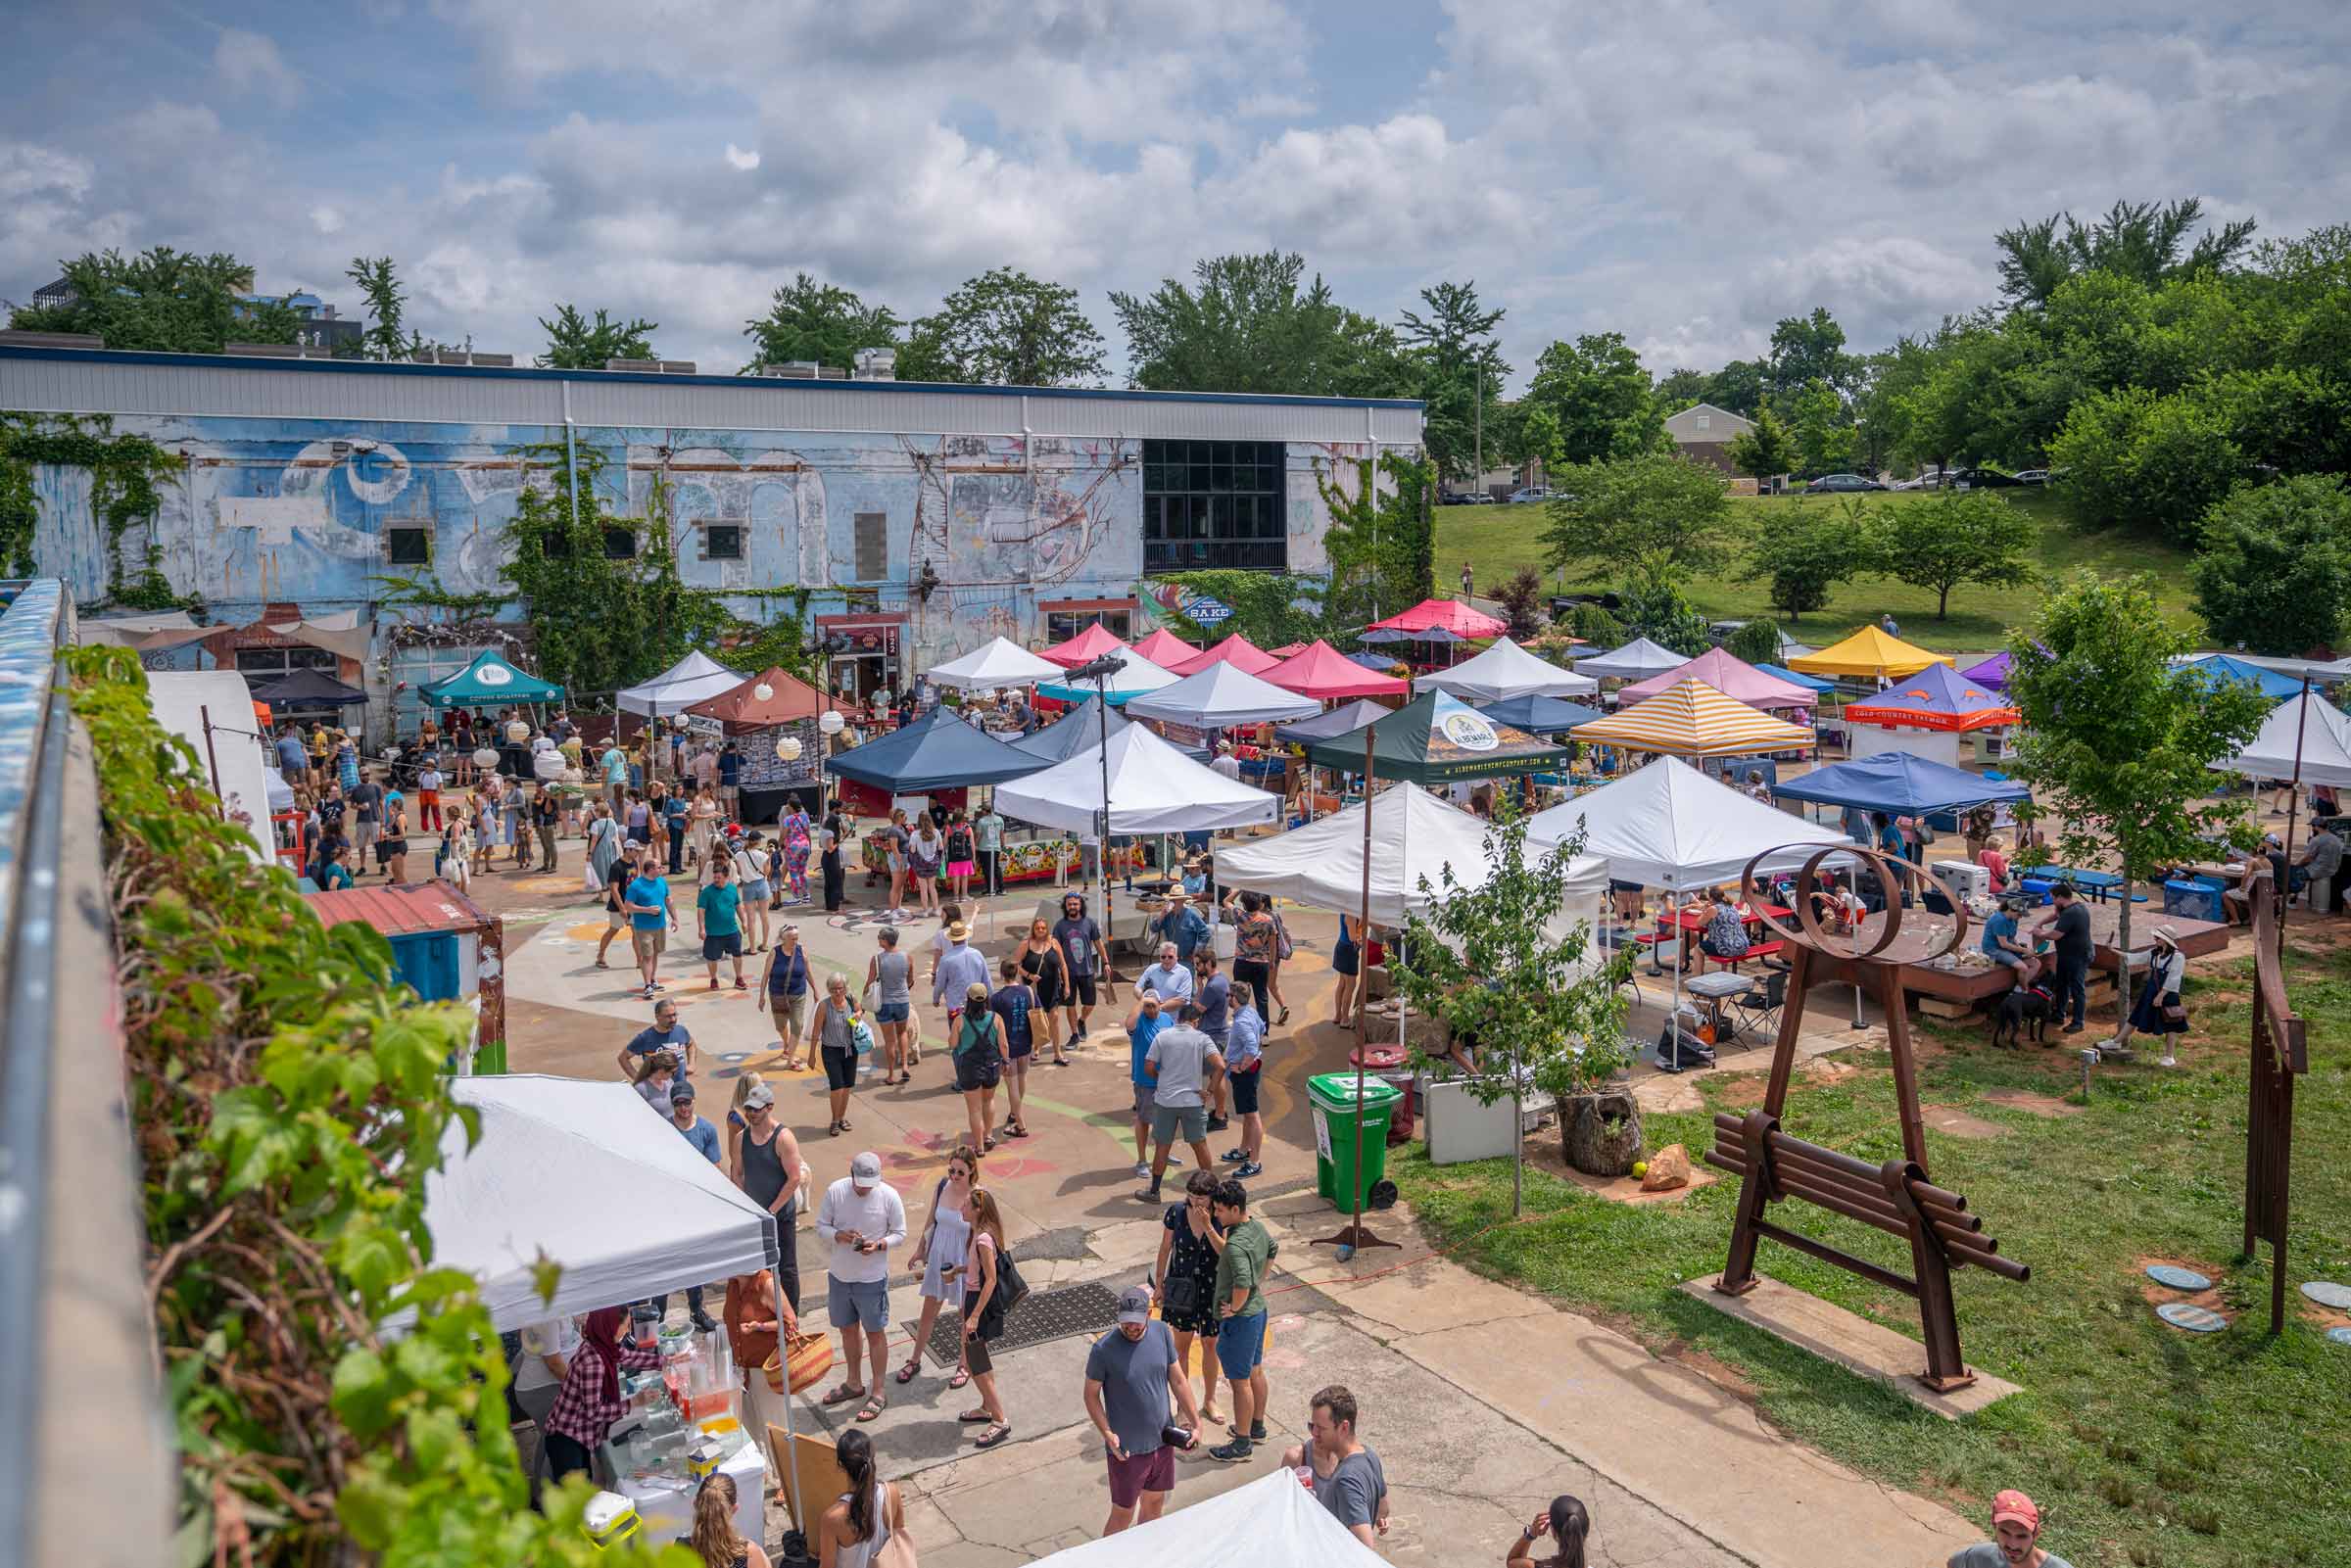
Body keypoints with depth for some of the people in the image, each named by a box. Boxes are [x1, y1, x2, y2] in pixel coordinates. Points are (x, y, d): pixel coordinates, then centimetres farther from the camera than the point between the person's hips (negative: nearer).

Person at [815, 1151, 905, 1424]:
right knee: (848, 1330, 20)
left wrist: (879, 1244, -24)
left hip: (872, 1279, -3)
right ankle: (853, 1384, 39)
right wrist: (840, 1236, -22)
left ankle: (878, 1393, 23)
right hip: (839, 1275, 3)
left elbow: (900, 1233, -6)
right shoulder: (835, 1191, -11)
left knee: (875, 1333, 9)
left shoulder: (889, 1196, -16)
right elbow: (821, 1227, -2)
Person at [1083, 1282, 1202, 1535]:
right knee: (1123, 1515, 8)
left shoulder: (1162, 1333, -8)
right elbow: (1091, 1394, -10)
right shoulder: (1103, 1349, -21)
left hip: (1162, 1440, 5)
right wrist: (1107, 1433, -21)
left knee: (1155, 1504, 21)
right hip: (1127, 1448, -5)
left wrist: (1196, 1422, 2)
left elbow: (1178, 1380, 2)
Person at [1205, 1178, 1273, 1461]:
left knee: (1240, 1381, 6)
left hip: (1239, 1319, -9)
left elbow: (1242, 1282, -40)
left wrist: (1234, 1308, -23)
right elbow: (1271, 1249, 19)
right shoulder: (1259, 1228, -1)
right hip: (1258, 1308, 9)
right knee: (1255, 1371, 23)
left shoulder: (1236, 1244, -30)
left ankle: (1242, 1443, 19)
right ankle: (1257, 1427, 39)